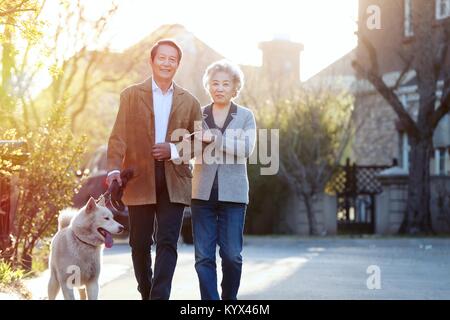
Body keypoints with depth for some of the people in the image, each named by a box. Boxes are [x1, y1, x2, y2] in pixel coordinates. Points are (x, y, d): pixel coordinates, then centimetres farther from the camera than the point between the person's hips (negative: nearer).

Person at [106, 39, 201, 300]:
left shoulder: (189, 101, 10)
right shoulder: (131, 95, 6)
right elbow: (119, 137, -2)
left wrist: (174, 150, -8)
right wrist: (114, 169, -18)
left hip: (174, 180, 1)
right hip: (140, 179, 0)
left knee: (168, 242, -8)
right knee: (140, 243, 6)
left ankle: (159, 296, -10)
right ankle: (146, 293, 25)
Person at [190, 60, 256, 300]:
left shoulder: (245, 116, 7)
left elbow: (247, 148, -10)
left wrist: (213, 137, -15)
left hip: (233, 194, -1)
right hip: (203, 193, 1)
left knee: (231, 255, -1)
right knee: (204, 256, -3)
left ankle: (229, 299, 17)